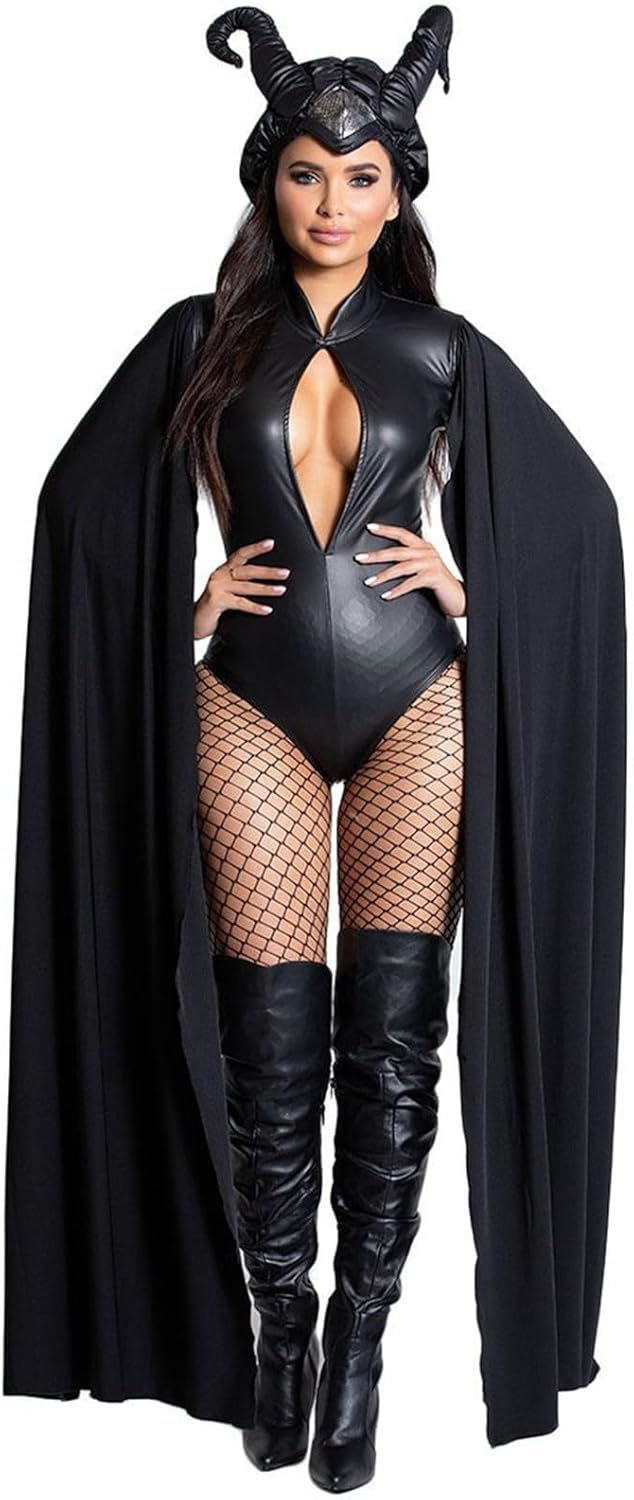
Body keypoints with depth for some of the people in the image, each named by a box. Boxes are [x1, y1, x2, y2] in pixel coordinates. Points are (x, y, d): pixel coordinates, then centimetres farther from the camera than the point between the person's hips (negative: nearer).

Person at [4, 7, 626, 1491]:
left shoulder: (443, 348, 7)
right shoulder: (203, 337, 7)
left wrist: (466, 580, -1)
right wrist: (187, 597, 0)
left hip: (415, 710, 0)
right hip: (253, 712, 0)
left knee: (392, 1038, 0)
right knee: (270, 1047, 0)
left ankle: (360, 1347, 15)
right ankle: (278, 1330, 21)